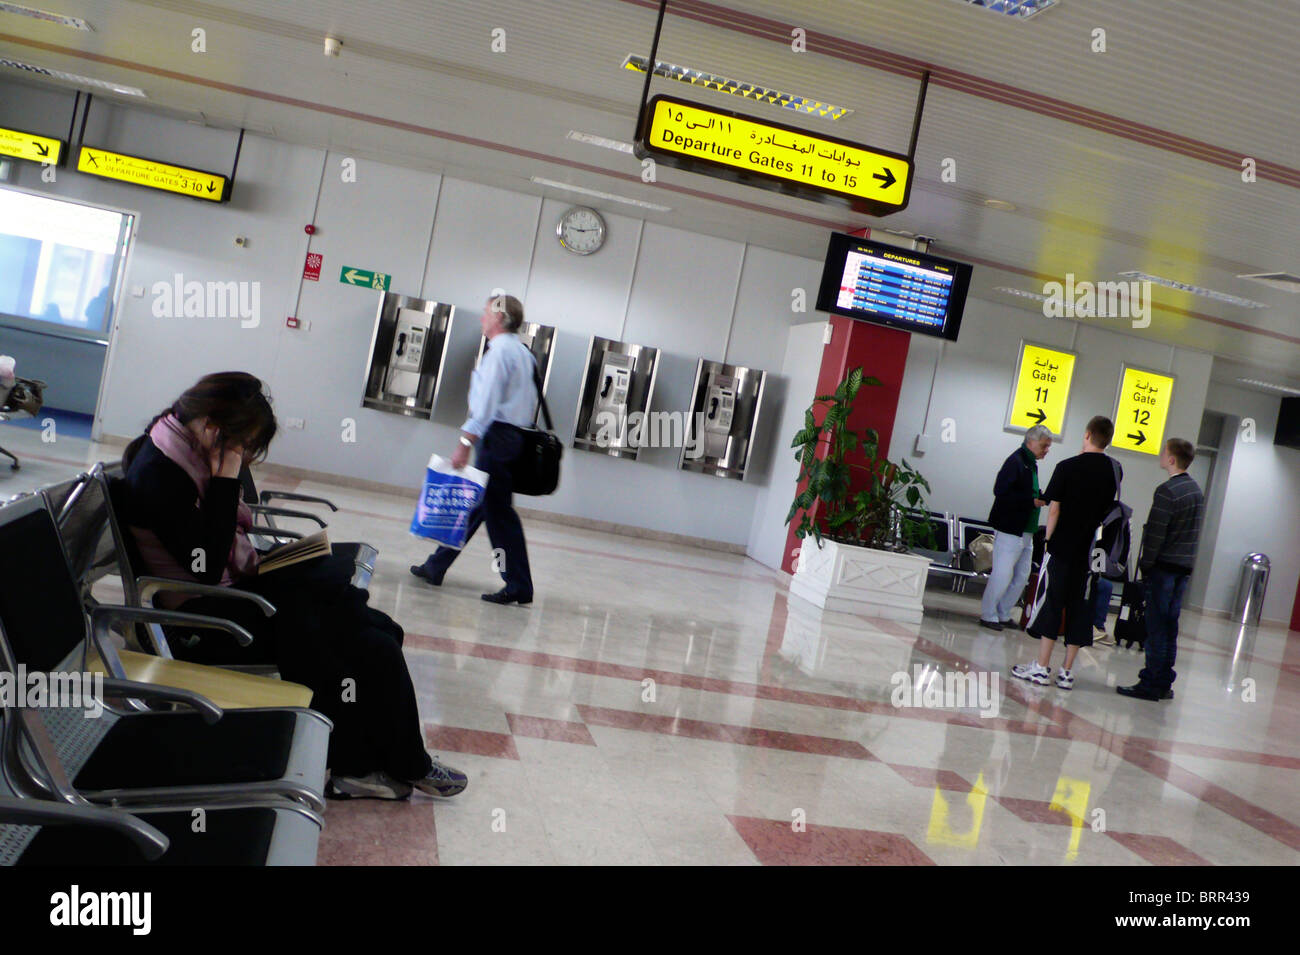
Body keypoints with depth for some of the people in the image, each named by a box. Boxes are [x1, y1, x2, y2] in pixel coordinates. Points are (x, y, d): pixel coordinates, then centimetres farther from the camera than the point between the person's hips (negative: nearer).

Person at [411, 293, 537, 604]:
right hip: (516, 435, 10)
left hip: (497, 436, -10)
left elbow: (487, 401, -19)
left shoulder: (499, 350, -11)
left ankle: (518, 586, -4)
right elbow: (530, 401, 19)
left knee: (498, 511, -6)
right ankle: (436, 566, 24)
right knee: (475, 503, 14)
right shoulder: (523, 352, 18)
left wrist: (465, 443, -21)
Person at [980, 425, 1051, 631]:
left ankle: (1003, 614, 22)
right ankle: (988, 615, 6)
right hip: (1010, 529, -10)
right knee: (1003, 574, -5)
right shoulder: (1016, 462, -13)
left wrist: (1041, 498, 3)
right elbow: (1001, 492, -22)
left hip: (1026, 531, 10)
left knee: (1022, 576, 12)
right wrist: (1032, 501, -21)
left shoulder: (1031, 464, 15)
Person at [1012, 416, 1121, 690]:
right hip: (1091, 551, 4)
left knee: (1050, 603, 2)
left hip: (1062, 547, -4)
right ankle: (1067, 672, 10)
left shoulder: (1068, 467, -8)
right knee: (1079, 608, 7)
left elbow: (1054, 509, -8)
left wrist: (1049, 540, 2)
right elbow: (1110, 508, 15)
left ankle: (1042, 667, 2)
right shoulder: (1114, 469, 5)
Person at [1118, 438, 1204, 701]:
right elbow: (1194, 532, 15)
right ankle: (1164, 683, 15)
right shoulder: (1197, 489, 12)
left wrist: (1145, 565, -9)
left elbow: (1155, 534, -17)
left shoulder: (1167, 491, -16)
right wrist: (1186, 560, 18)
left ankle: (1150, 684, -1)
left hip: (1164, 566, -8)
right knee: (1169, 626, 11)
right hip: (1184, 567, 8)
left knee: (1156, 627, -4)